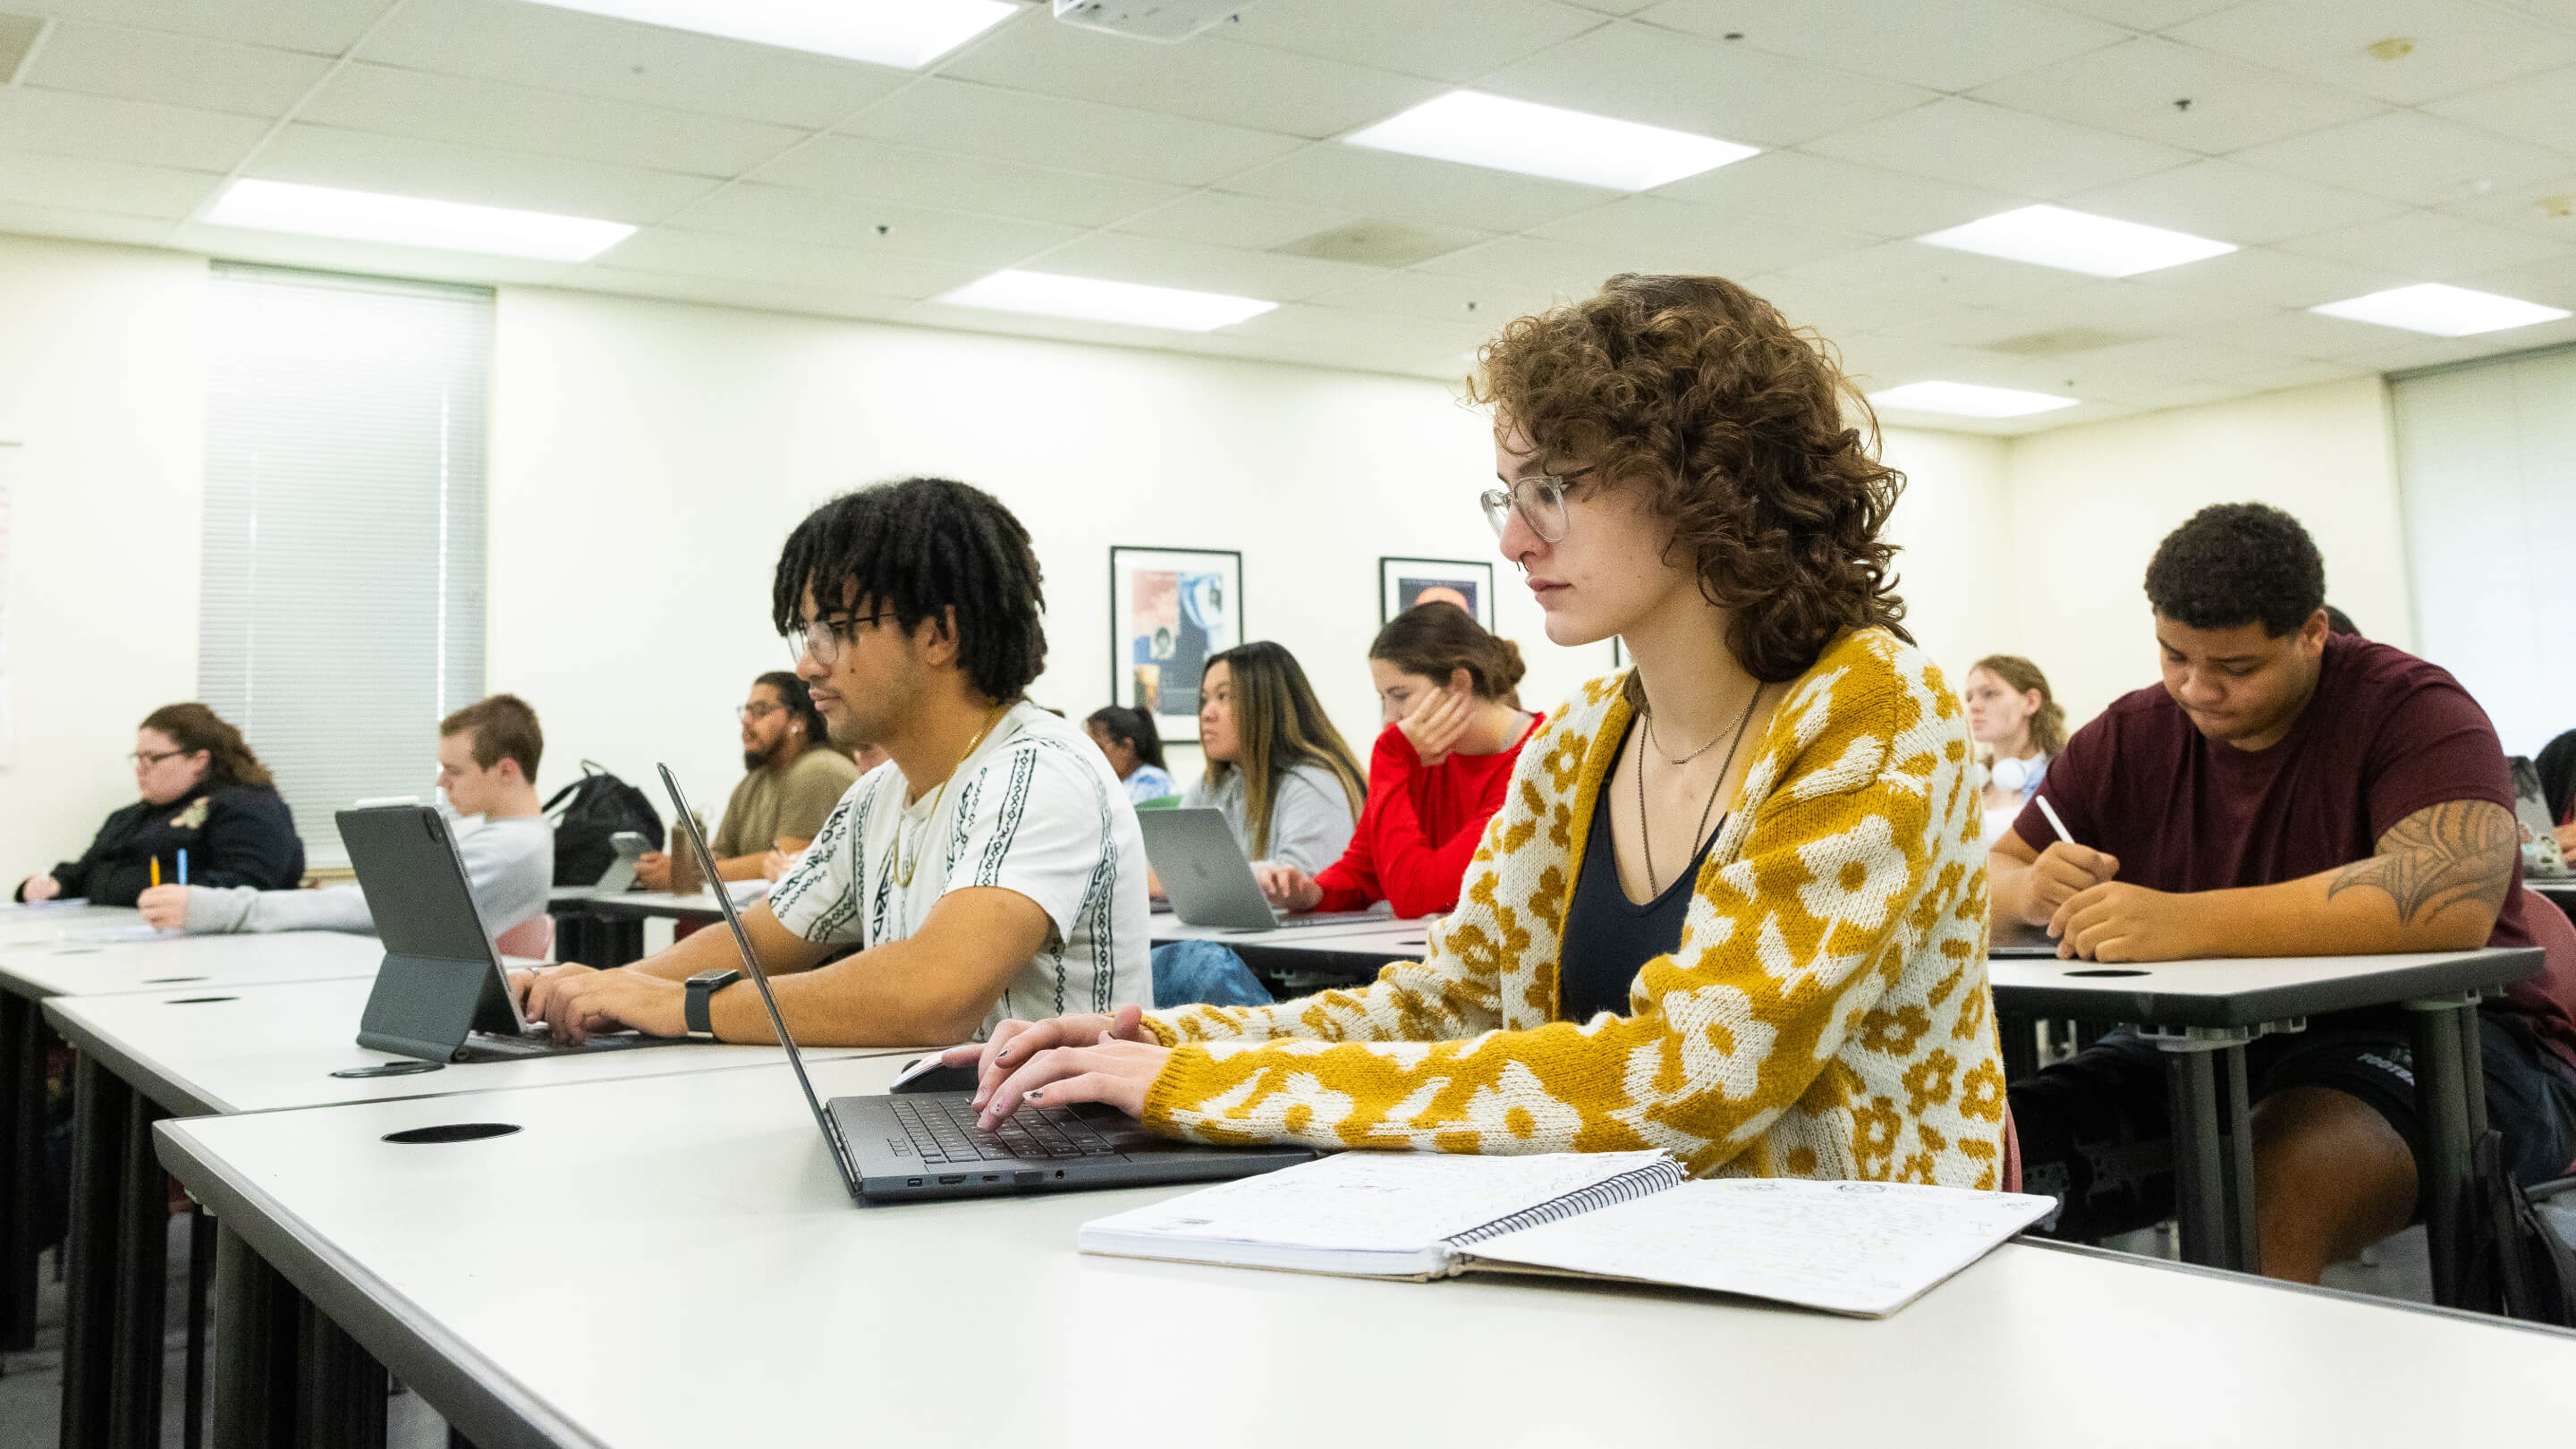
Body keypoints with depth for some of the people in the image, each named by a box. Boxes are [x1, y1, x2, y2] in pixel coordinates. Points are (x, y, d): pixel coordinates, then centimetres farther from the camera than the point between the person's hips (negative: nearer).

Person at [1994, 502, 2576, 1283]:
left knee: (2281, 1186, -37)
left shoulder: (2410, 709, -9)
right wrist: (2034, 890, -17)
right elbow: (1987, 879, 9)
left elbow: (2454, 901, -28)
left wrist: (2189, 923, -36)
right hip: (2214, 1046, 5)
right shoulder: (2131, 739, 7)